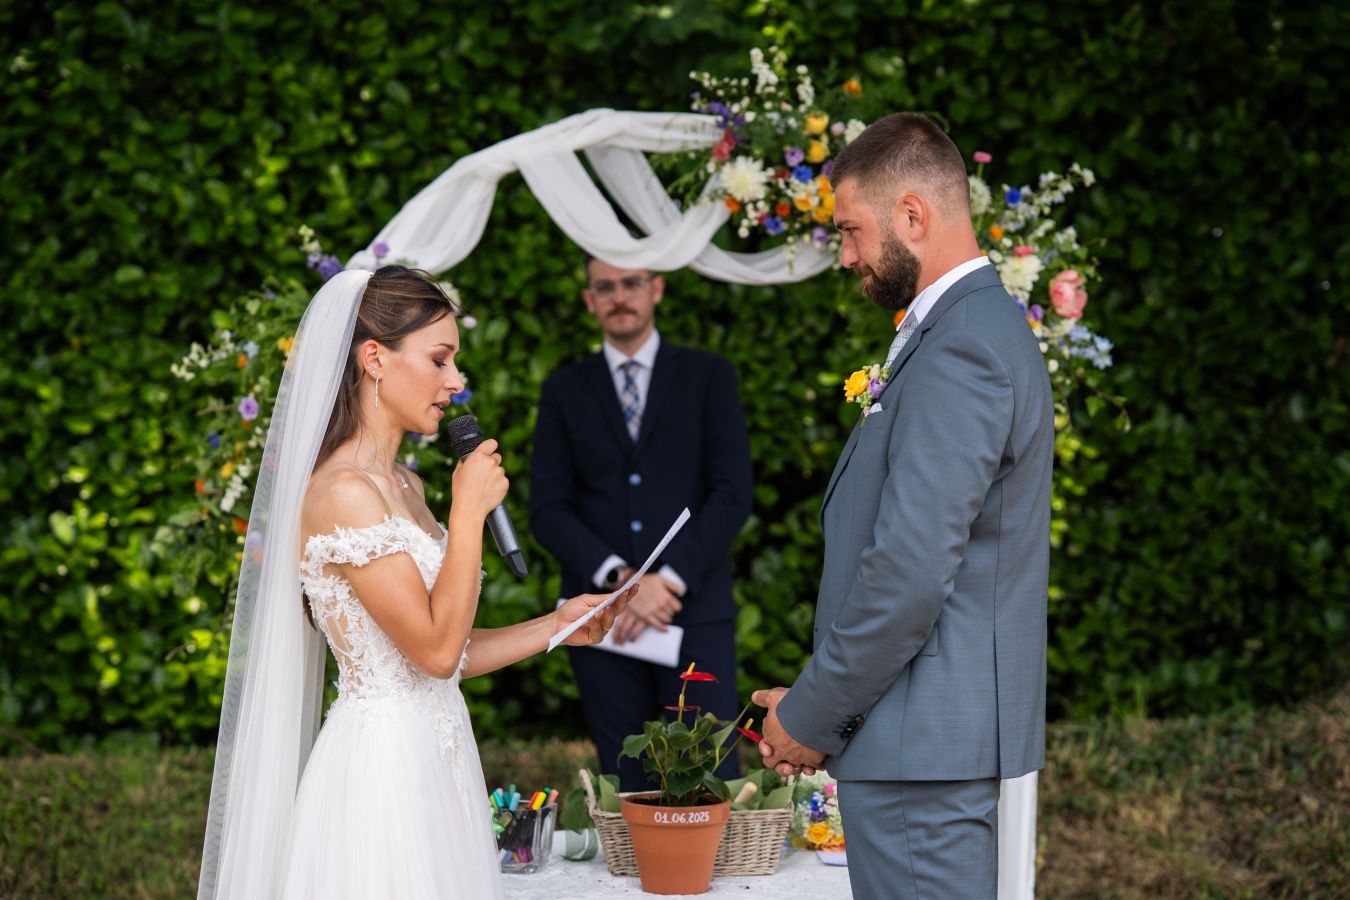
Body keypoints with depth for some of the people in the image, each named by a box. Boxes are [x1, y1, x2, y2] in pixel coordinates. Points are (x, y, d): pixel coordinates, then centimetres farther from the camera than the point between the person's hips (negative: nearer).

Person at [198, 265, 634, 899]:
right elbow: (436, 649, -18)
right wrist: (469, 511, -13)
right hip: (383, 767, -9)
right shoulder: (342, 492, -16)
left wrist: (556, 627, 7)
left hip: (436, 759, 9)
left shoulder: (405, 487, 12)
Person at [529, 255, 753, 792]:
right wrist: (617, 577, -11)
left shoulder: (708, 376, 9)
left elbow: (732, 494, 0)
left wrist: (669, 579, -12)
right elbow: (547, 510, 5)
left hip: (695, 610, -1)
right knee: (627, 795, 2)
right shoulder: (564, 393, 13)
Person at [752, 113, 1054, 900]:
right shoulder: (982, 326, 17)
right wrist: (817, 701, 16)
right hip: (949, 742, 10)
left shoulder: (958, 350, -17)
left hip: (925, 748, -10)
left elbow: (910, 573, -23)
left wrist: (809, 718, -12)